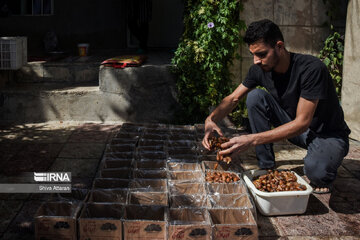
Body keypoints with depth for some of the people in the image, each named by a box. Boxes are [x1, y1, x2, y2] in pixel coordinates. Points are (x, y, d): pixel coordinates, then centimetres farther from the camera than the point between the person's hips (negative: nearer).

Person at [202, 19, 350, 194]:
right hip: (295, 129, 6)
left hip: (328, 135, -6)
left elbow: (302, 122, -32)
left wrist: (252, 140, -41)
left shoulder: (311, 68, -29)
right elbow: (233, 98, -1)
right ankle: (266, 167, -7)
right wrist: (211, 119, -24)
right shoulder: (259, 69, -10)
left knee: (315, 171, -38)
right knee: (255, 96, -15)